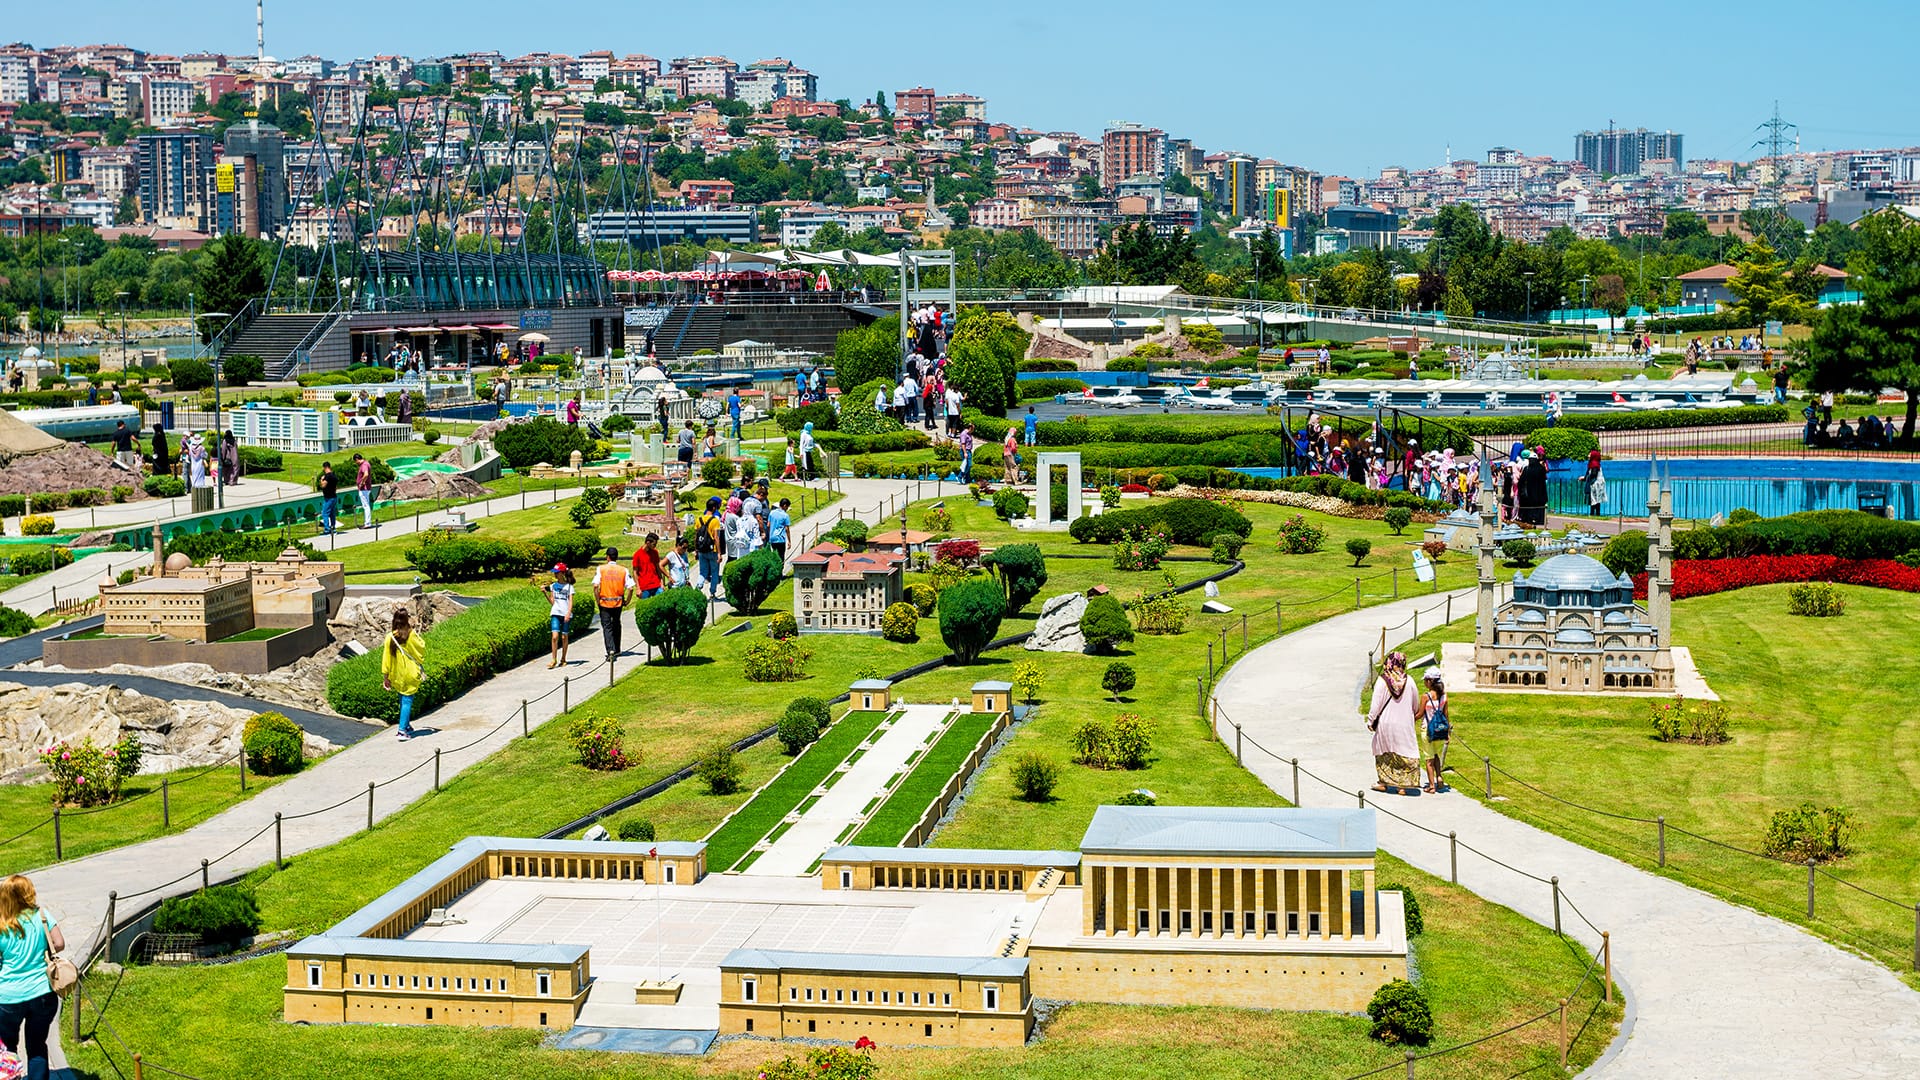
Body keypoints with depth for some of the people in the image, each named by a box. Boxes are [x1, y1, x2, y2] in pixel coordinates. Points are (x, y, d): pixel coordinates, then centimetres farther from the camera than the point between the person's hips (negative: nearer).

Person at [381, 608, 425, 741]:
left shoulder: (390, 638, -9)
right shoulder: (412, 636, -14)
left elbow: (386, 658, -4)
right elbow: (422, 649, 3)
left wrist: (385, 677, 4)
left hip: (397, 676, 3)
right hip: (411, 675, -3)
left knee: (402, 700, 20)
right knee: (407, 701, 0)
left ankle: (407, 726, 30)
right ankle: (403, 730, -10)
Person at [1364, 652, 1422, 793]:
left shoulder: (1382, 681, -12)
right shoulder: (1408, 681, -5)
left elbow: (1376, 704, -9)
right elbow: (1415, 704, 7)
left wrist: (1371, 721, 1)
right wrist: (1411, 715, 26)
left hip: (1386, 723, -1)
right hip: (1404, 723, 1)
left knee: (1383, 752, 15)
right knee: (1405, 753, 7)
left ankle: (1384, 782, 19)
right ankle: (1402, 785, 6)